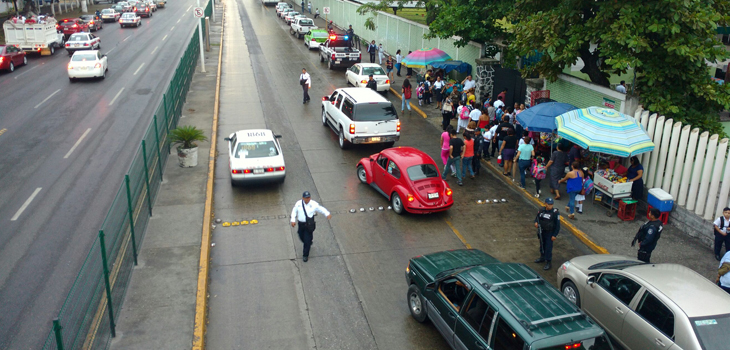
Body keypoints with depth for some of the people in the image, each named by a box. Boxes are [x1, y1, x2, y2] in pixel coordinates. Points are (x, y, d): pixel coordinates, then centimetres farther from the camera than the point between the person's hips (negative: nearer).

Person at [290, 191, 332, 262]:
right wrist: (293, 220, -1)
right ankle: (309, 244, 54)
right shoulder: (298, 203, -5)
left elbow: (321, 209, -4)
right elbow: (294, 211, 8)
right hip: (301, 224, 3)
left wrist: (327, 214, -21)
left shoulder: (313, 204, -11)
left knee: (307, 240, -2)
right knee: (302, 237, 19)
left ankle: (305, 255, 17)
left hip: (309, 225, -3)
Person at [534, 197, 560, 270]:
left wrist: (554, 235, -14)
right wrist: (536, 222, -7)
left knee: (548, 248, -5)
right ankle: (542, 257, 44)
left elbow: (558, 225, -12)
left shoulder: (555, 212, -16)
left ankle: (548, 263, 6)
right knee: (542, 245, 22)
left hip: (550, 233, -6)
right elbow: (537, 217, 17)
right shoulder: (541, 210, -1)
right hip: (542, 232, 6)